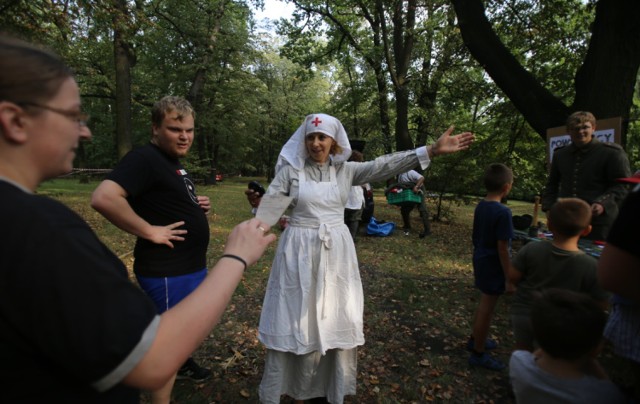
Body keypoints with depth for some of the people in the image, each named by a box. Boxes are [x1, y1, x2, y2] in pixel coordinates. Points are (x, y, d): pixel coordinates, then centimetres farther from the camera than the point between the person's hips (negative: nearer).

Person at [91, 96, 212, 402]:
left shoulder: (173, 161, 12)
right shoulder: (145, 158, -19)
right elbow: (103, 198, -32)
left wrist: (196, 207, 4)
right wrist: (150, 231, -25)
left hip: (192, 265, 10)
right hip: (167, 271, -10)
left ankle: (182, 360, 55)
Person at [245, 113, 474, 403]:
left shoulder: (346, 170, 3)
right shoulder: (290, 170, -3)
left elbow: (385, 165, -4)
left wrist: (432, 150, -10)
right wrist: (257, 203, -30)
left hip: (335, 252, 3)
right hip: (299, 252, -2)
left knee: (335, 321, 13)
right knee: (295, 321, 5)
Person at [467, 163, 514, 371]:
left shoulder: (480, 206, 1)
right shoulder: (503, 212, -23)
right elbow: (502, 249, -21)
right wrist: (509, 278, -14)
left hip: (481, 263, 8)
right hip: (493, 268, -8)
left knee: (483, 305, 24)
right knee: (487, 310, 6)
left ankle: (475, 339, 41)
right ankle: (478, 353, 21)